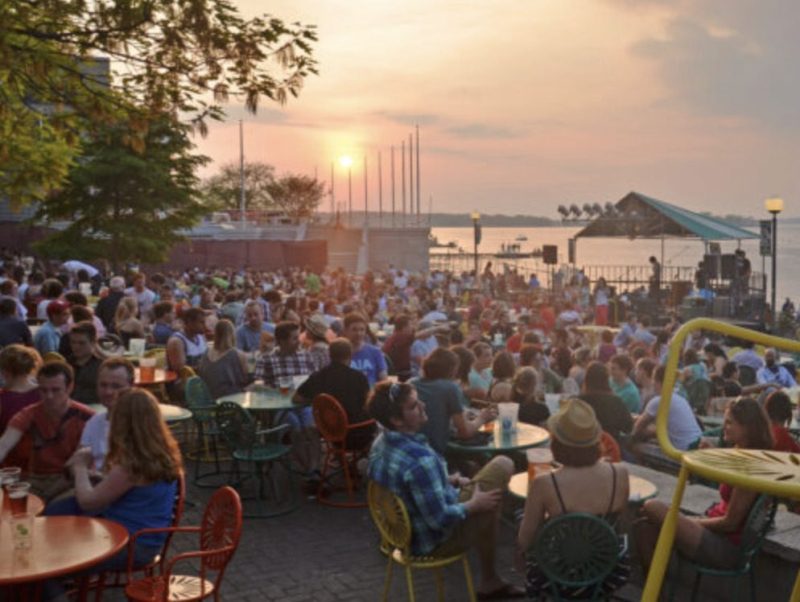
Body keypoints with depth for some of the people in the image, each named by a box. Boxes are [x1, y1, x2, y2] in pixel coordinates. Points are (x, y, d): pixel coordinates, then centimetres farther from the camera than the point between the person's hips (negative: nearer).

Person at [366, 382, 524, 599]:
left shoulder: (381, 442, -6)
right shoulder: (420, 458, -36)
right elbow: (439, 519, -31)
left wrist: (447, 480, 6)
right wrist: (474, 505, -15)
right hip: (433, 540, -9)